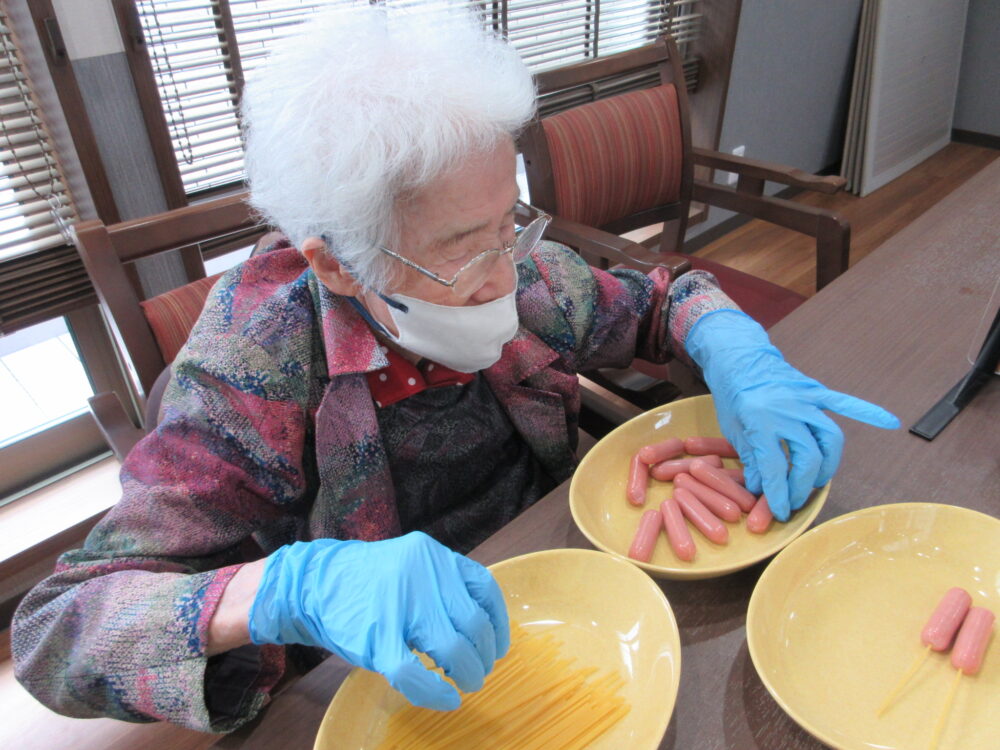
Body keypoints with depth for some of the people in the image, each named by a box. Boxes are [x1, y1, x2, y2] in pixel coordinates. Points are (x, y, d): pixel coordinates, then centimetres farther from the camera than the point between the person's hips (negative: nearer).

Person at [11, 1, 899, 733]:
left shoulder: (521, 273, -14)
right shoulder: (259, 369, -25)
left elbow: (663, 299, 2)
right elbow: (52, 632, -24)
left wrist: (732, 348, -21)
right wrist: (290, 587, -43)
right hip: (389, 677, -4)